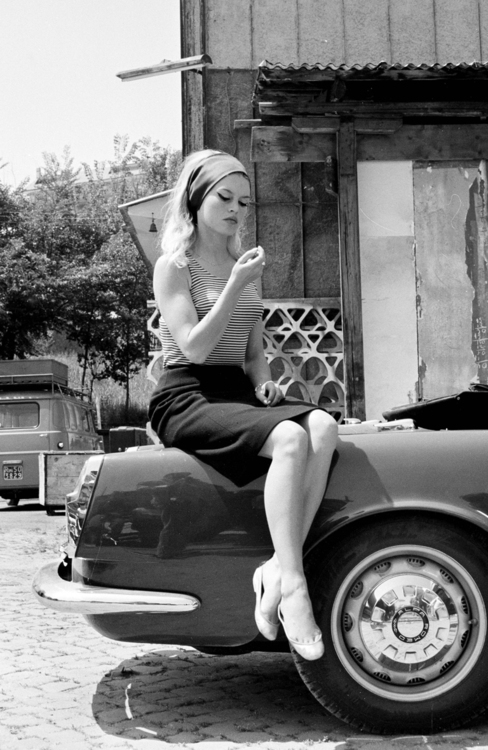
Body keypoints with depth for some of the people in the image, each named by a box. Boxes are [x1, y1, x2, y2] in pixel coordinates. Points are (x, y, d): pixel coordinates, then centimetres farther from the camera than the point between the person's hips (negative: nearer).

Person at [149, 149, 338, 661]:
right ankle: (292, 585, -34)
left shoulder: (243, 266, 22)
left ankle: (277, 568, -32)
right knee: (290, 440, -33)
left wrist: (263, 379, 2)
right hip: (187, 398, -6)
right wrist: (235, 286, -16)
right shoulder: (174, 266, 0)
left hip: (237, 393, 6)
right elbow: (193, 348, -12)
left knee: (323, 426, -26)